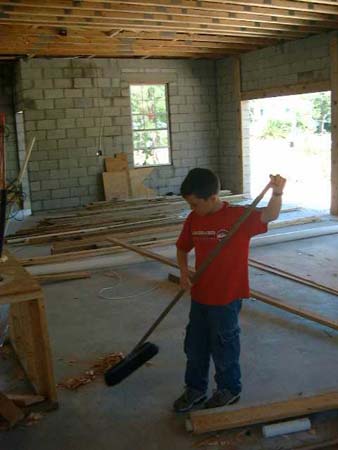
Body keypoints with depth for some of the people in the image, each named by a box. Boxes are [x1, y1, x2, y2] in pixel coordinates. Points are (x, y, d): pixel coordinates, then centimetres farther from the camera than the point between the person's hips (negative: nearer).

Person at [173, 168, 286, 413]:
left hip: (227, 298, -6)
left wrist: (277, 193, -49)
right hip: (199, 296, 6)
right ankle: (195, 388, 39)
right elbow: (182, 247, 12)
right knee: (194, 346, 19)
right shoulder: (193, 219, -1)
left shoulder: (238, 215, -17)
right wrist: (184, 271, -4)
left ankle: (230, 389, 36)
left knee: (224, 347, 12)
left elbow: (268, 216, -32)